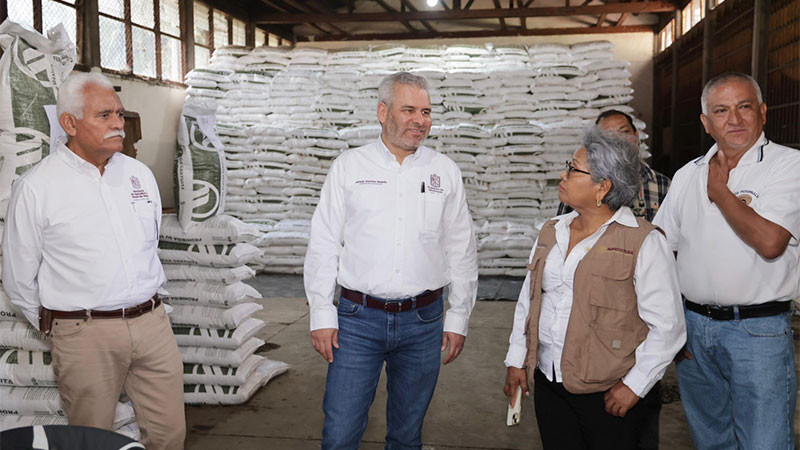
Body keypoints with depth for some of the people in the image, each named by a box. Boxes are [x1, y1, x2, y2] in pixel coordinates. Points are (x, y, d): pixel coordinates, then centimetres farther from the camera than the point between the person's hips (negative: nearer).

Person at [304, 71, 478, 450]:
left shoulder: (445, 171, 5)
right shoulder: (349, 167, 1)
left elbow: (462, 251, 8)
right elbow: (323, 245, 2)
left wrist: (458, 318, 7)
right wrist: (322, 314, -2)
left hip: (423, 321, 2)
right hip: (358, 319, -1)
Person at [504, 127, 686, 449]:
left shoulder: (644, 243, -10)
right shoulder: (551, 233, 9)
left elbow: (667, 326, -11)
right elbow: (527, 300, 15)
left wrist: (635, 385, -12)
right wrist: (516, 360, 11)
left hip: (610, 394, -5)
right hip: (548, 384, 5)